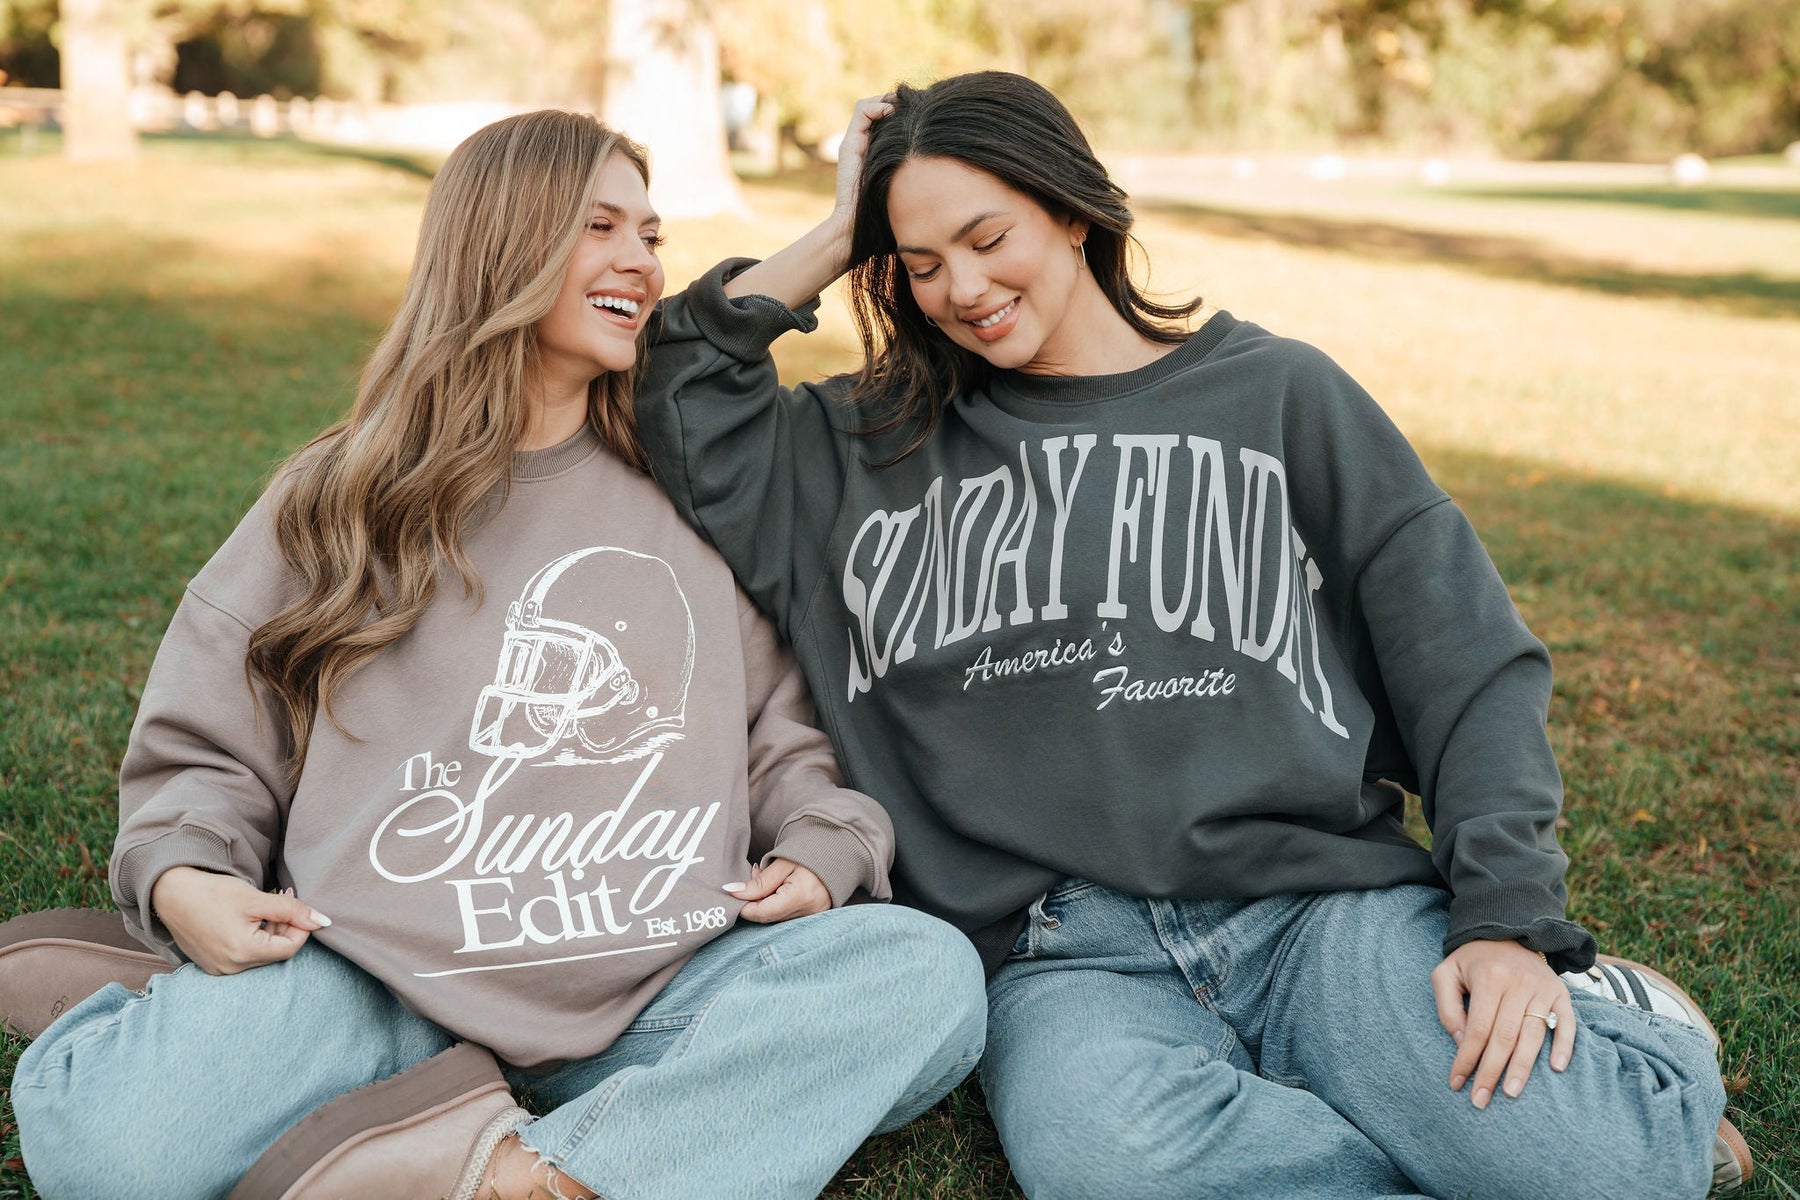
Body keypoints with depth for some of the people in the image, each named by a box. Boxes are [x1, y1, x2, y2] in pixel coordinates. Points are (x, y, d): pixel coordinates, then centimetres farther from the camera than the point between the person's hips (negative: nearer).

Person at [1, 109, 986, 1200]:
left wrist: (821, 846, -2)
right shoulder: (342, 502, 14)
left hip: (653, 988, 2)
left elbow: (783, 726, 19)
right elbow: (206, 749, 15)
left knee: (930, 973, -27)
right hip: (378, 978, -1)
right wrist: (183, 876, -6)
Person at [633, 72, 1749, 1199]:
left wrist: (1510, 922, -6)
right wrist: (839, 236, 12)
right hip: (1073, 954, 2)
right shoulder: (880, 447, 16)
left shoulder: (1281, 396, 10)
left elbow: (1467, 661, 6)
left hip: (1324, 902, -1)